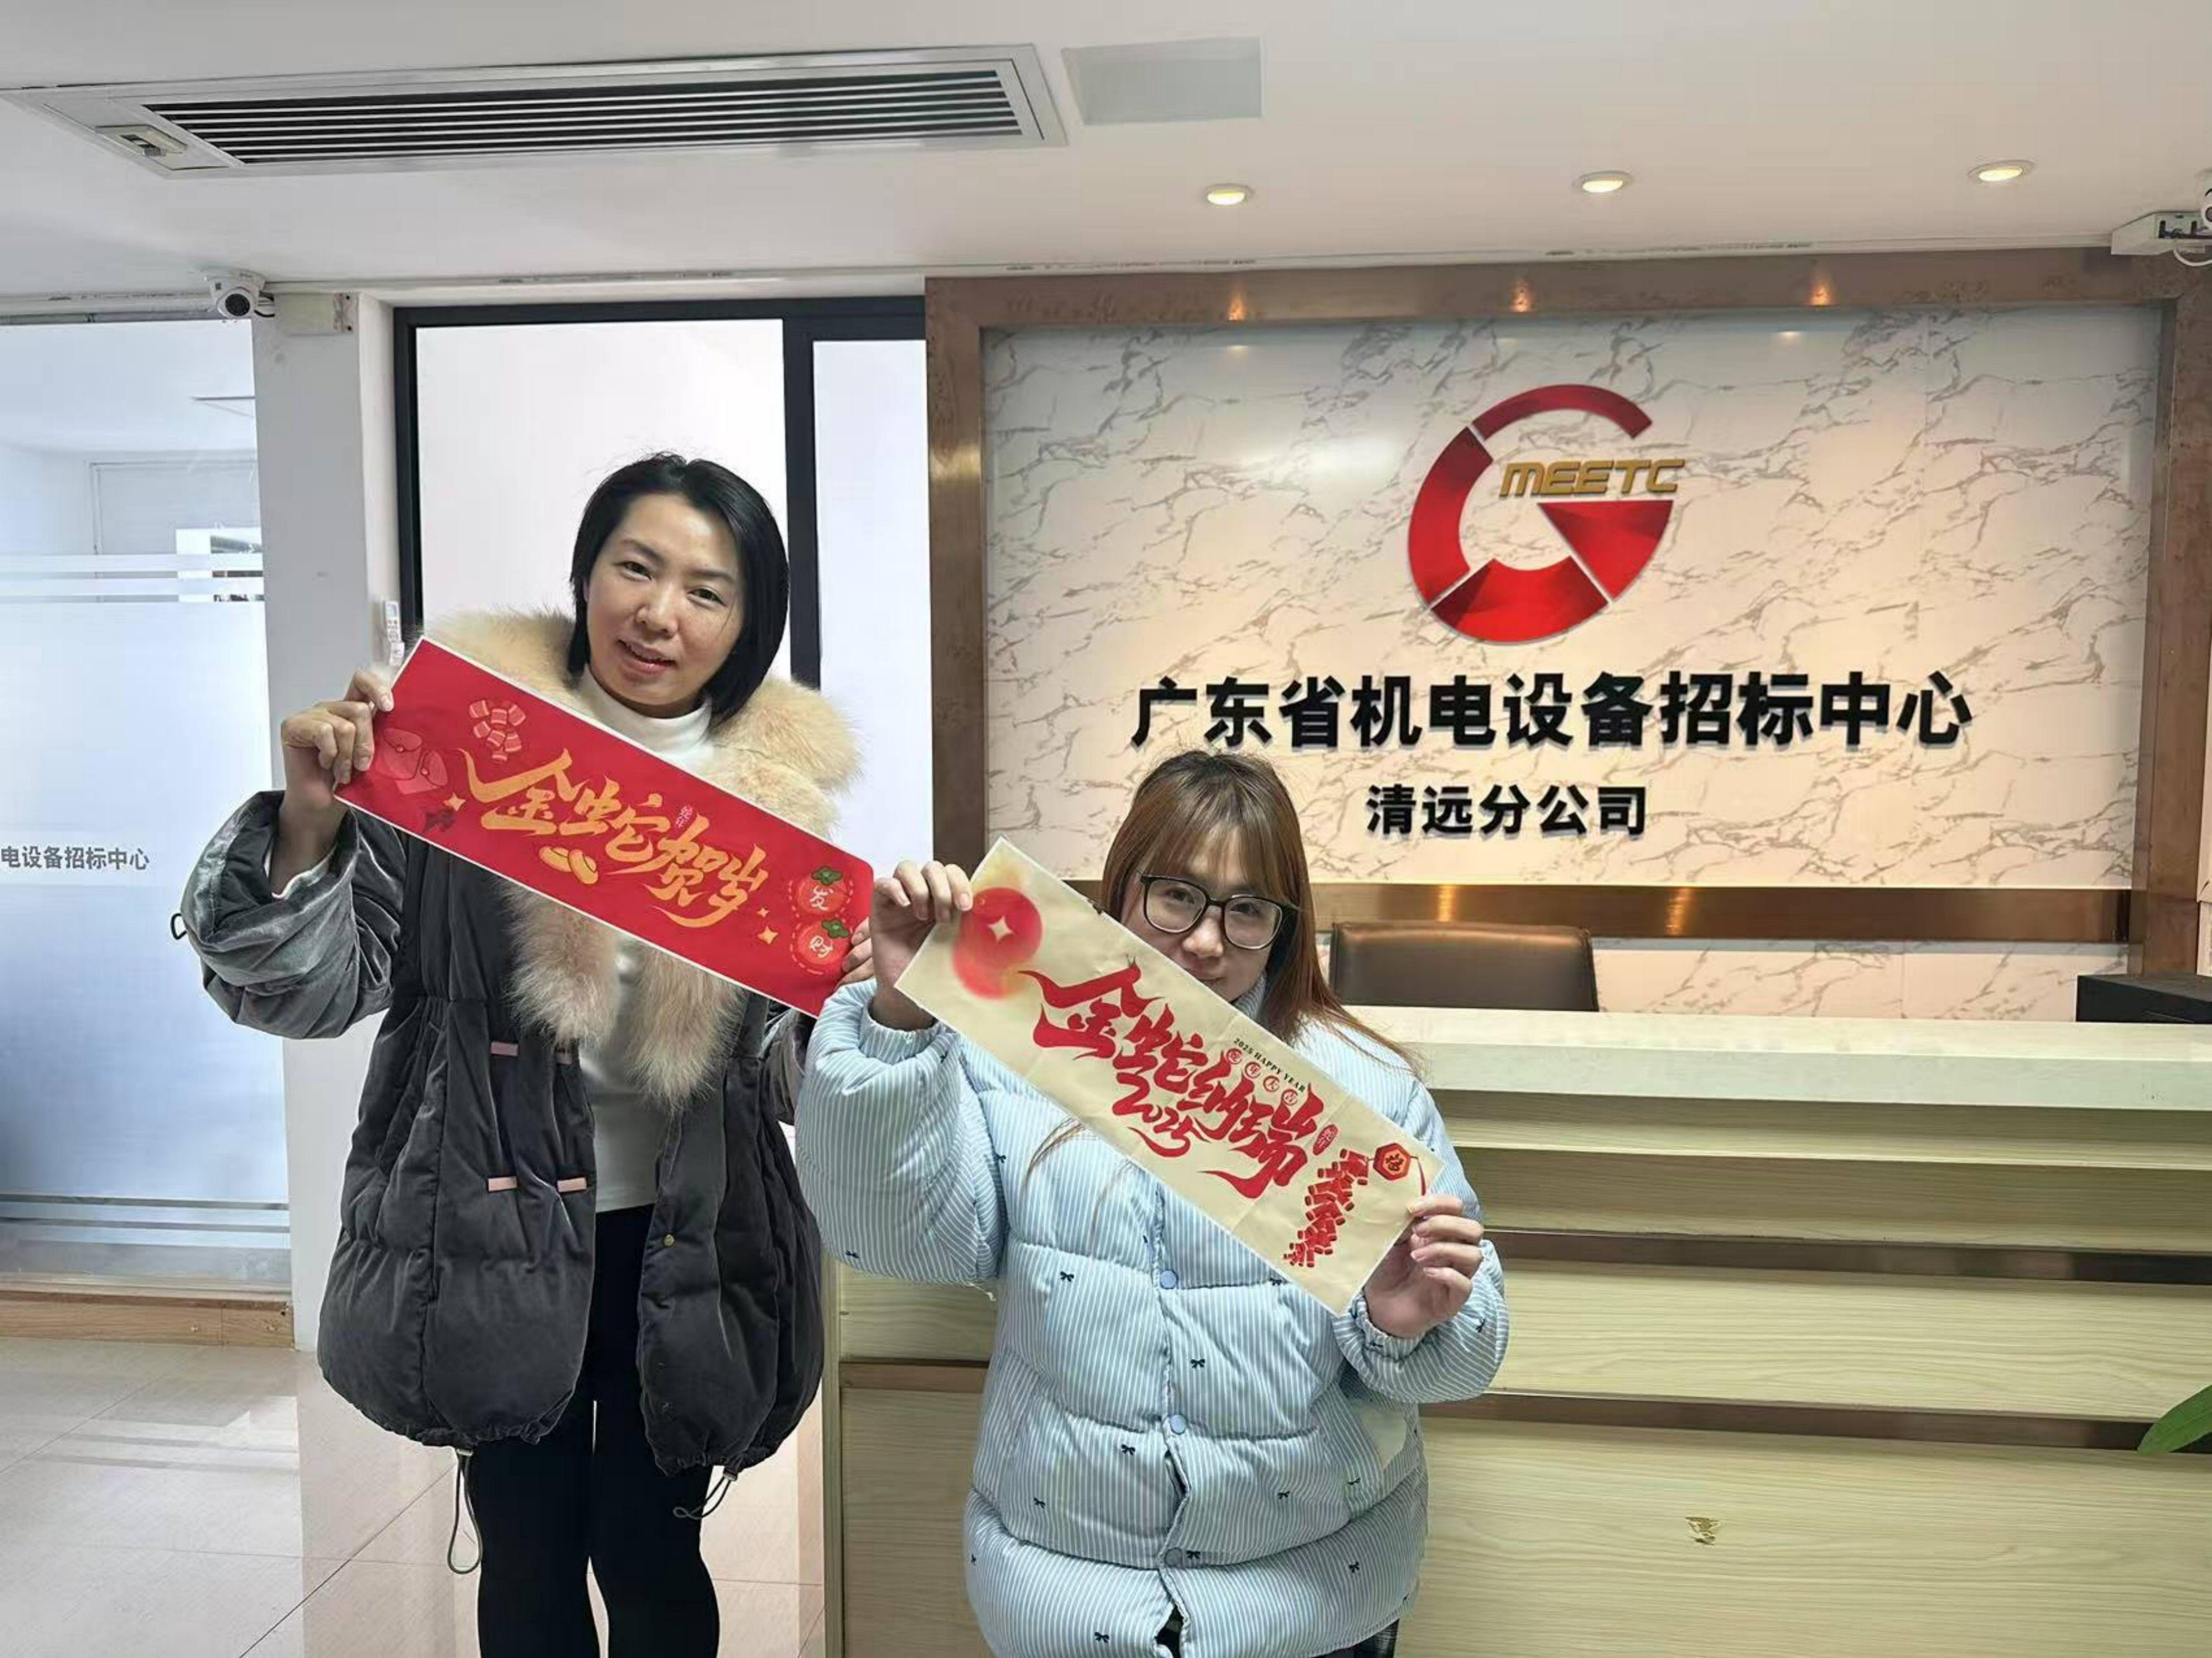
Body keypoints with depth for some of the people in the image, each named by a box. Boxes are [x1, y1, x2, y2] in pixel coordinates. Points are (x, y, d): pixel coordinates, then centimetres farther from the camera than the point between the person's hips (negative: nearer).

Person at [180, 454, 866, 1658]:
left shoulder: (782, 783, -2)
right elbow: (306, 992, -9)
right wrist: (309, 821, -26)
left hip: (681, 1242, 1)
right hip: (495, 1237, -1)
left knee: (651, 1553, 14)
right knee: (527, 1556, 15)